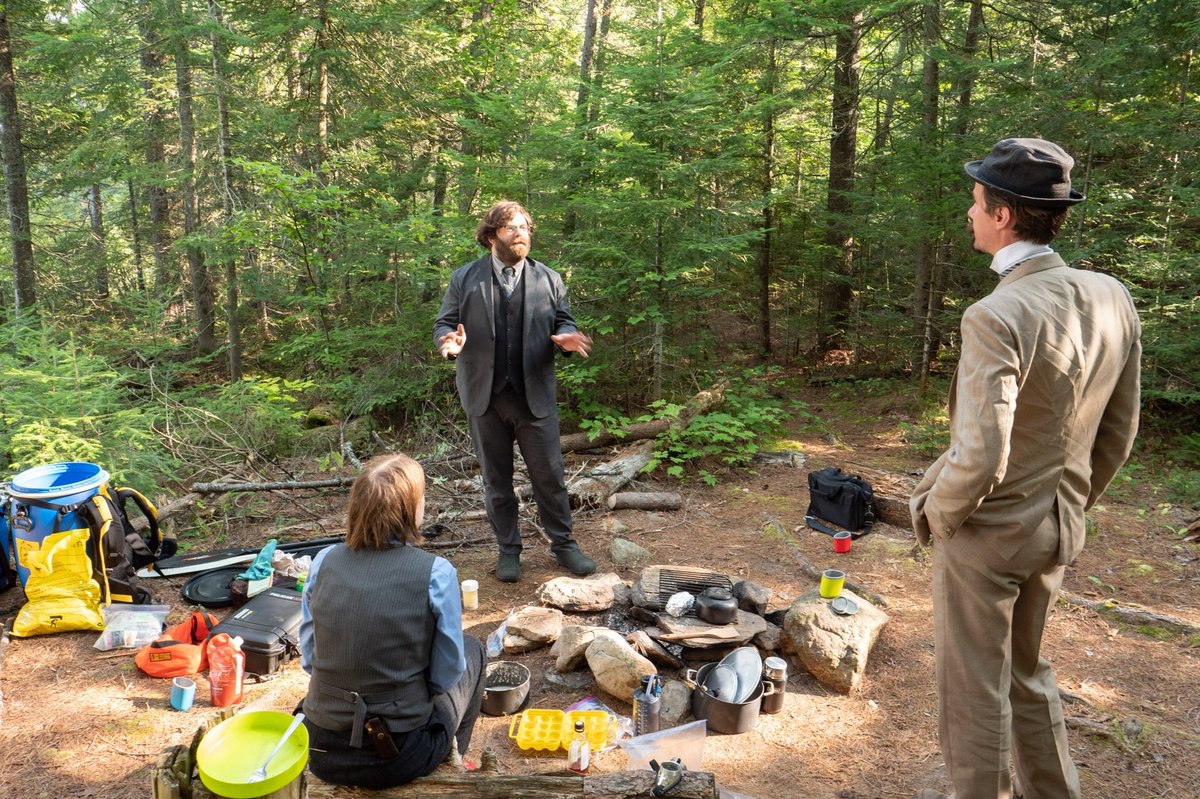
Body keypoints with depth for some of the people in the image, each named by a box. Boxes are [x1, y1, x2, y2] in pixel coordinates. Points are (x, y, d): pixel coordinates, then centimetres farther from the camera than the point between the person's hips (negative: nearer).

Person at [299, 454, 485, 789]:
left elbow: (309, 660, 3)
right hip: (398, 760, -4)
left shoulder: (323, 562, -6)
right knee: (471, 649, 23)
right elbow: (446, 677, -9)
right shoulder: (436, 573, -18)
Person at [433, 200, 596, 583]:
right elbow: (443, 323, 4)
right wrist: (450, 342, -19)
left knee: (550, 475, 4)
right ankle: (508, 550, 25)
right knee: (496, 480, 11)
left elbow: (564, 322, 9)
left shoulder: (548, 279, 7)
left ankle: (563, 544, 21)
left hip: (535, 394, 0)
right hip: (484, 395, 0)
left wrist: (566, 338, -15)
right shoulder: (464, 279, 4)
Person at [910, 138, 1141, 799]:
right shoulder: (1113, 300, -3)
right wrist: (1073, 505, 19)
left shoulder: (996, 317, -27)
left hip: (987, 534, -8)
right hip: (1059, 533, 8)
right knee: (1028, 671, 27)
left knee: (974, 686, 12)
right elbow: (1118, 434, 6)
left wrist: (936, 513, -10)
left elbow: (979, 457, -30)